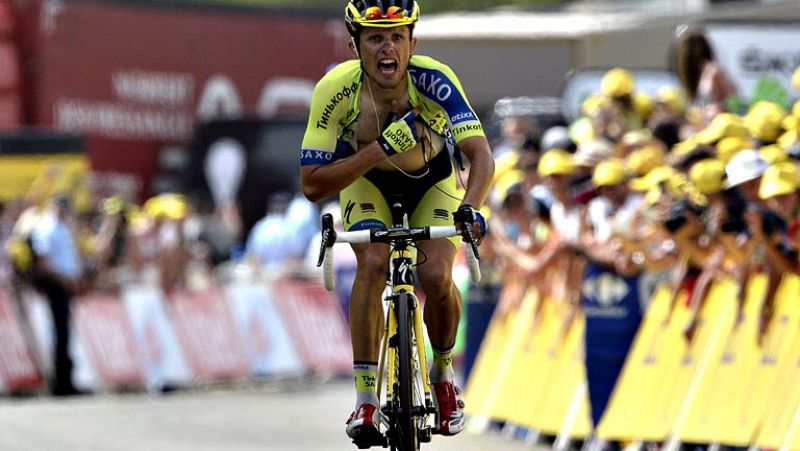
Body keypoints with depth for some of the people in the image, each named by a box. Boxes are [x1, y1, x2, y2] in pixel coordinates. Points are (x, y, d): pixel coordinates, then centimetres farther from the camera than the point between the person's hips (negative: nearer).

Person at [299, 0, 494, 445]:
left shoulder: (433, 80, -35)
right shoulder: (336, 88, -32)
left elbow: (481, 154, -42)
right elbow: (313, 184, -31)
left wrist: (470, 207, -61)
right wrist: (382, 148, -42)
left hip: (431, 179, 0)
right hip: (365, 177, 0)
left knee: (436, 276, -21)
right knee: (373, 264, -27)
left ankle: (443, 372, 10)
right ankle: (366, 400, -20)